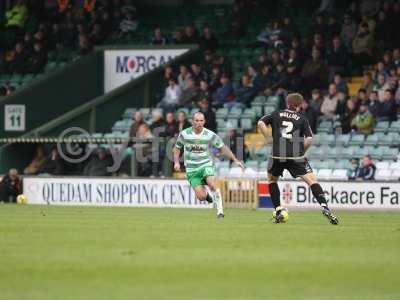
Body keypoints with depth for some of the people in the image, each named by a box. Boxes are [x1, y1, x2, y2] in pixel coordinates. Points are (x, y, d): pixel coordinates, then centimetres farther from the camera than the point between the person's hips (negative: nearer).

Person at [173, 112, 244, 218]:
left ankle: (220, 210, -23)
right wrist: (176, 162, -4)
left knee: (211, 183, -32)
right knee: (201, 197, -13)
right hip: (192, 169, 1)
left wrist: (235, 160, 0)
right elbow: (177, 148, 11)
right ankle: (206, 193, 27)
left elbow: (223, 148, 5)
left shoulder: (210, 135, -6)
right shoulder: (184, 134, -5)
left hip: (206, 165, 0)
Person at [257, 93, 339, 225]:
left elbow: (261, 123, 1)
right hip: (296, 156, -2)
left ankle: (278, 211, 17)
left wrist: (269, 139, 7)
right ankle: (325, 208, -19)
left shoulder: (277, 114, 13)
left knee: (272, 179, 26)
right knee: (312, 180, -1)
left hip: (277, 155, 2)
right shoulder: (302, 119, 9)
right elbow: (309, 139, -2)